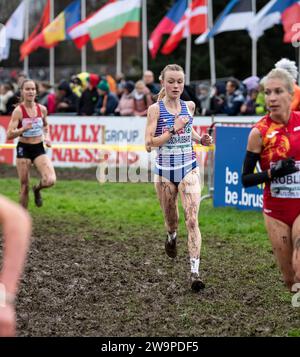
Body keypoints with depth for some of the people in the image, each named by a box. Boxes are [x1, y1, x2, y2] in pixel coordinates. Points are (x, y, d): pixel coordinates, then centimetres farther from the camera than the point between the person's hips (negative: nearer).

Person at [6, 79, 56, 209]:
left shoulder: (42, 109, 0)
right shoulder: (18, 111, -11)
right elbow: (9, 135, -16)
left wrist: (47, 137, 4)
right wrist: (23, 129, -31)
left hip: (39, 149, 3)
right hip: (23, 149, -2)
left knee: (50, 180, -18)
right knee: (24, 187, 2)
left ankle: (37, 189, 18)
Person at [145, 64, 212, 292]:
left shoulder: (189, 106, 3)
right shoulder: (156, 109, -8)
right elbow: (149, 143, -15)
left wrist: (201, 139, 5)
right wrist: (174, 130, -23)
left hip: (189, 168, 1)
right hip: (165, 170, -1)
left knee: (192, 219, -14)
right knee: (171, 219, 16)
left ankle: (195, 271, -17)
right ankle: (172, 236, 55)